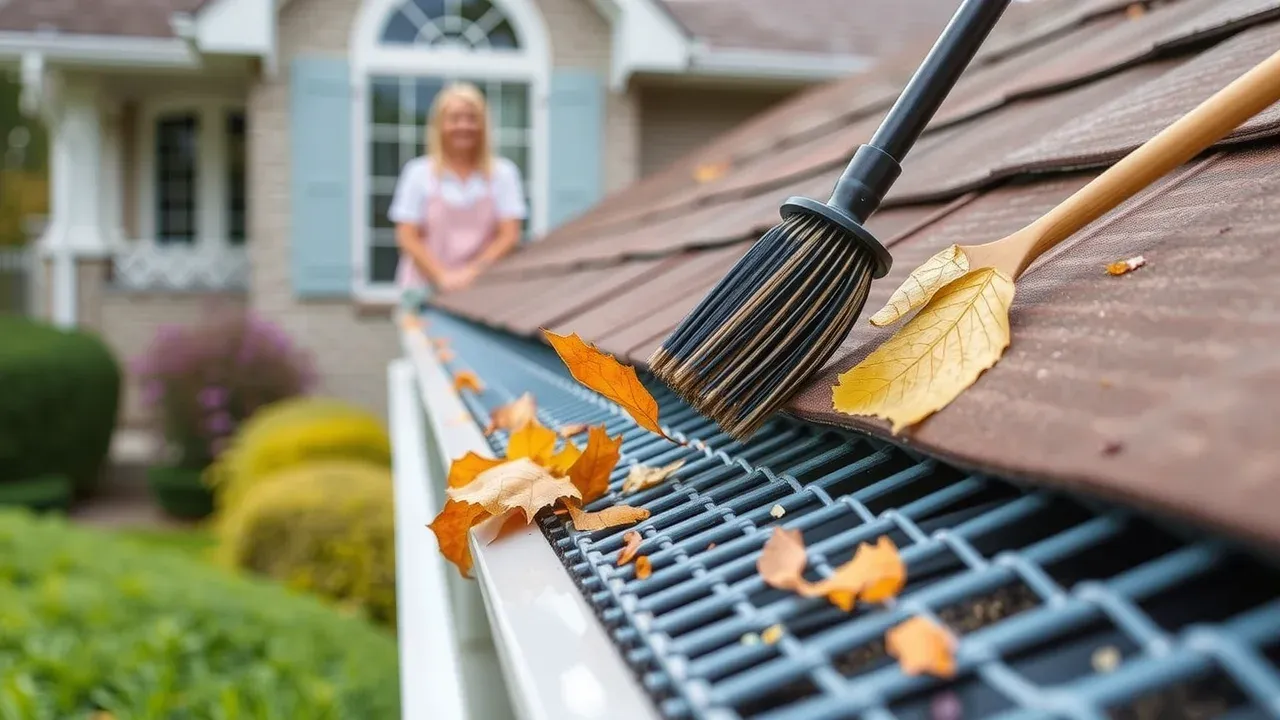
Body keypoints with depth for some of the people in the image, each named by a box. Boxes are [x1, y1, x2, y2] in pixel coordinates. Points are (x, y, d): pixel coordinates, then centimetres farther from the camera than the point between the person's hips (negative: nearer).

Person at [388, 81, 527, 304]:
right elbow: (407, 238, 1)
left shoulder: (503, 173, 5)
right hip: (426, 288, 0)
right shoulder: (418, 173, 4)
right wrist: (442, 276, -12)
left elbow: (510, 235, 1)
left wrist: (473, 271, -12)